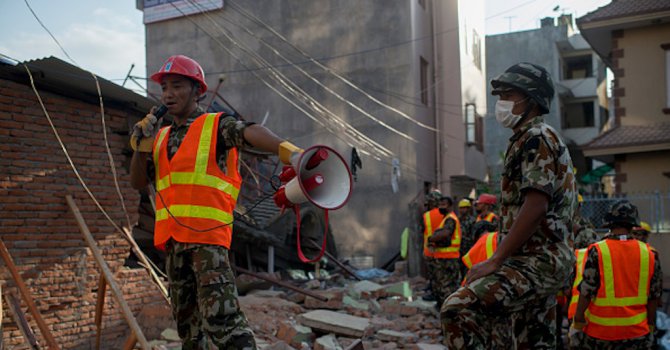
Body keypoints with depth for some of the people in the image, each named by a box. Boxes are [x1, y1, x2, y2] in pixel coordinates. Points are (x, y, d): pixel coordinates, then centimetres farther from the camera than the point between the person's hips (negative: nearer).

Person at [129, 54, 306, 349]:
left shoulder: (217, 126, -2)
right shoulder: (161, 137, 18)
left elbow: (251, 133, -23)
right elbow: (138, 182, 13)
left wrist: (288, 151, -42)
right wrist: (142, 145, -4)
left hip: (208, 236, -7)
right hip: (174, 239, 7)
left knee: (220, 314, -20)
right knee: (186, 319, 15)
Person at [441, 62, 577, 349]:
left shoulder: (537, 137, -11)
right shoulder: (525, 140, 21)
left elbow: (535, 206, -22)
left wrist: (495, 260, -21)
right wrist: (500, 259, 19)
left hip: (537, 262, -11)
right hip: (542, 261, 11)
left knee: (457, 309, -25)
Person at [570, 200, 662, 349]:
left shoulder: (597, 252, -12)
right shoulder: (650, 254, -2)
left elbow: (586, 292, -12)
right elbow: (654, 296, 5)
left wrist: (578, 321, -1)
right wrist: (650, 324, 18)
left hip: (599, 329, -3)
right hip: (636, 331, 3)